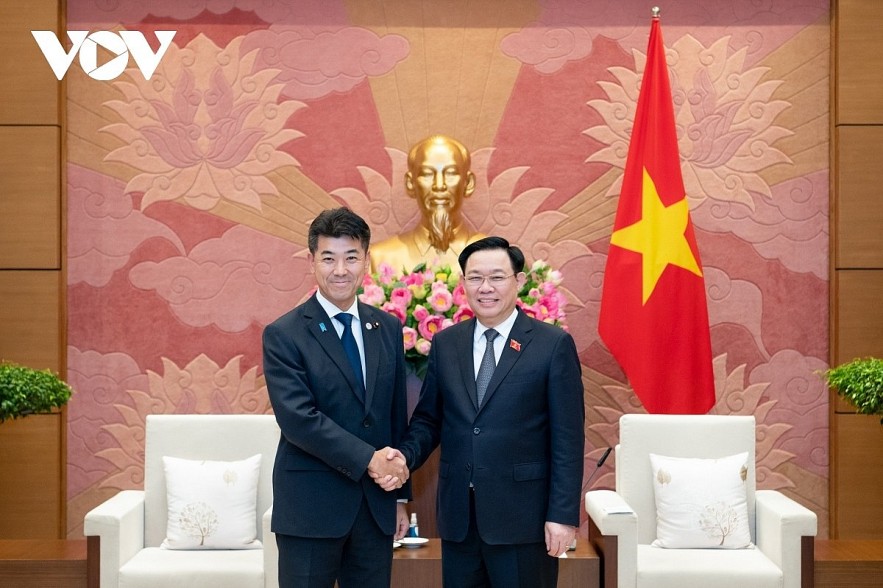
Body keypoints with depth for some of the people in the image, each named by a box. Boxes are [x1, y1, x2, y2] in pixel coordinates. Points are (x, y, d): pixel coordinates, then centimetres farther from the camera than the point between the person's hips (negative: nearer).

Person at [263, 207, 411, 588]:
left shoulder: (388, 329, 8)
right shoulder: (283, 335, -7)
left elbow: (397, 415, 11)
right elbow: (298, 418, -16)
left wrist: (399, 495, 11)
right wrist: (367, 459, -20)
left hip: (377, 506, 4)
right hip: (311, 506, -4)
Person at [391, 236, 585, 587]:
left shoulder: (554, 344, -5)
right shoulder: (445, 343, 7)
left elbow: (567, 439, -6)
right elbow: (428, 419, 11)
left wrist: (563, 514, -10)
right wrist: (405, 456, -8)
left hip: (522, 515, -3)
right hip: (458, 515, 4)